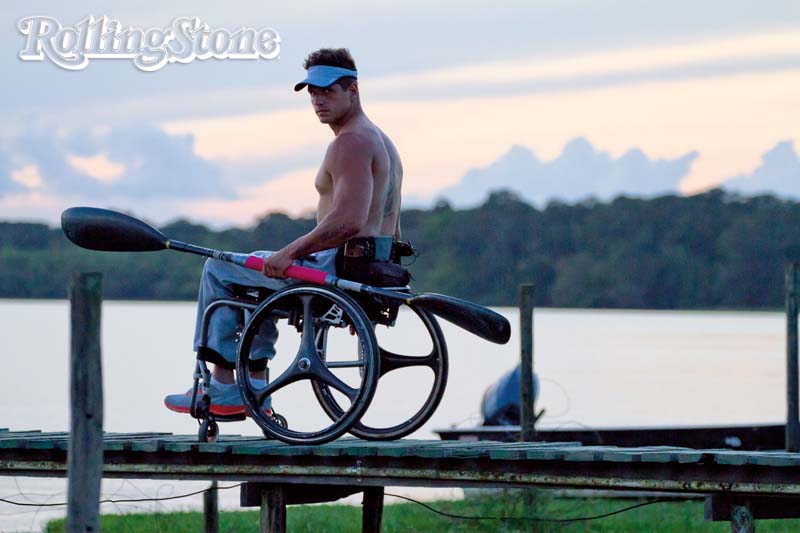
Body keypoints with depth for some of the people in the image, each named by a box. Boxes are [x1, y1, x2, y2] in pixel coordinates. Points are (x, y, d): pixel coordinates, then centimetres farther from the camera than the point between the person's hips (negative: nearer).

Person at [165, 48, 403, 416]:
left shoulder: (350, 143, -16)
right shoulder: (381, 141, 17)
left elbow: (348, 222, -29)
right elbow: (392, 233, 21)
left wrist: (290, 253, -21)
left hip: (337, 268, -10)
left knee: (219, 269, 6)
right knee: (257, 274, 33)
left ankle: (221, 386, 8)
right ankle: (255, 387, 27)